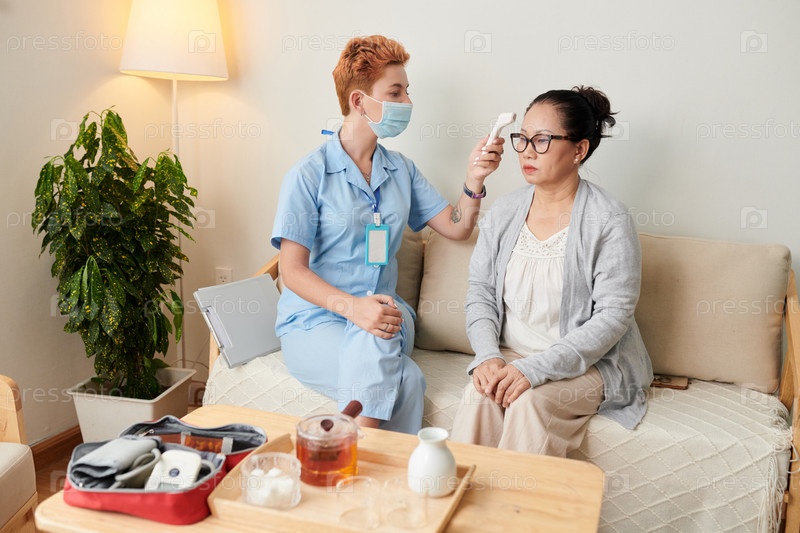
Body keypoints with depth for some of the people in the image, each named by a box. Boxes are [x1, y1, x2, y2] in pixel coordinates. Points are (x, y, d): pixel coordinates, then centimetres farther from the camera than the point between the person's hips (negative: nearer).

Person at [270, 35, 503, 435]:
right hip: (314, 322, -4)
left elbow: (455, 228, 13)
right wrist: (350, 306, -27)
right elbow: (292, 270, -11)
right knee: (405, 380, -32)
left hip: (383, 312, 5)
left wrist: (474, 180, -6)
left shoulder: (401, 170, 12)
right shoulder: (309, 175, -6)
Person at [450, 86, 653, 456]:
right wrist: (488, 355, -13)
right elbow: (480, 290, 6)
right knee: (479, 394, -26)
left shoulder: (609, 222, -11)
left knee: (531, 402, -31)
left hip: (588, 364, -3)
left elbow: (612, 317, -15)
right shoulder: (505, 211, 5)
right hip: (508, 356, 4)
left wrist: (535, 369, -24)